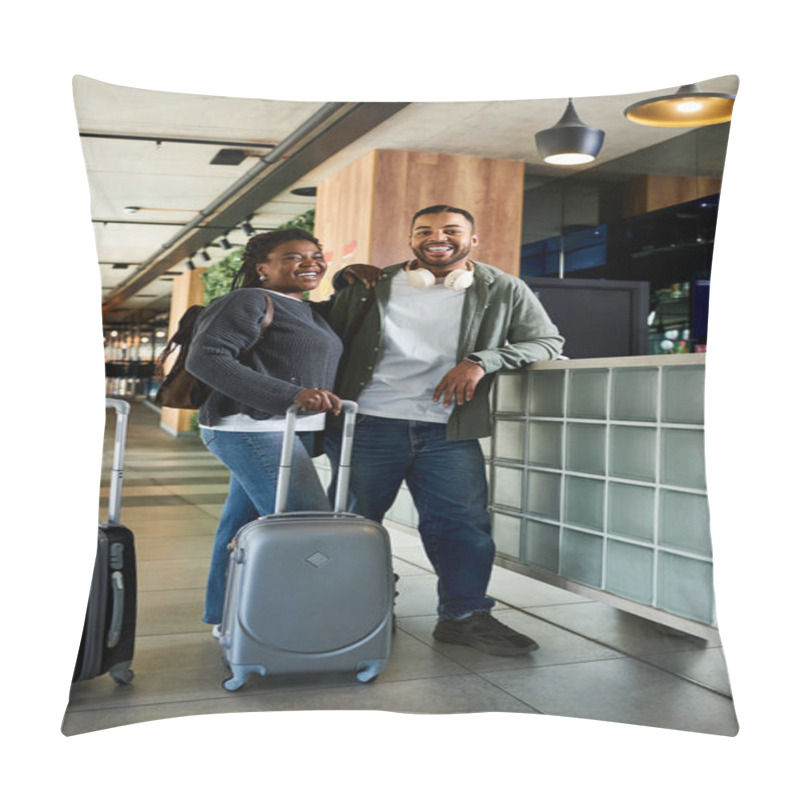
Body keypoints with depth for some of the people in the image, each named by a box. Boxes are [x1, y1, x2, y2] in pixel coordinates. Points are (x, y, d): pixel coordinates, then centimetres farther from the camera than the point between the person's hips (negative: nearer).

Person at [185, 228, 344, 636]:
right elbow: (206, 358, -21)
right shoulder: (247, 302, -9)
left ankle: (223, 618, 22)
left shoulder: (309, 311, 18)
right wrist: (290, 394, -29)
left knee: (243, 521, 13)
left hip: (291, 431, 9)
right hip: (252, 429, -9)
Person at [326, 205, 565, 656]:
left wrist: (482, 361, -12)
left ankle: (465, 615, 15)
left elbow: (549, 341, 3)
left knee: (464, 523, -1)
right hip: (369, 426, 0)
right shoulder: (371, 288, 7)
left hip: (448, 431, 0)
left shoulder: (503, 291, 6)